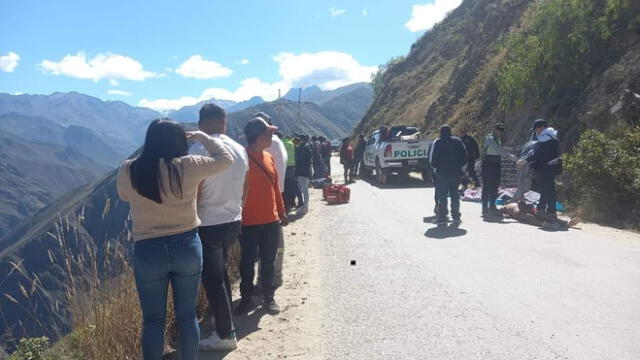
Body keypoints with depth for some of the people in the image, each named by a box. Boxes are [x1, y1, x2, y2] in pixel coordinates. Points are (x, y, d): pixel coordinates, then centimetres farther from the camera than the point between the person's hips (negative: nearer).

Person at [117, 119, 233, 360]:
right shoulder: (188, 167, -10)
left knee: (153, 320, 13)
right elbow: (225, 159, 3)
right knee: (187, 316, 14)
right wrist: (201, 137, 14)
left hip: (148, 251, 1)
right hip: (187, 247, 0)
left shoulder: (128, 171, -5)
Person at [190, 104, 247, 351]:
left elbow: (194, 194, -16)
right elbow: (244, 191, 8)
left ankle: (226, 335, 14)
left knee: (212, 279, 5)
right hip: (233, 221, 7)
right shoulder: (240, 150, 3)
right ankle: (224, 316, 37)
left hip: (208, 225, -7)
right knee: (220, 273, 23)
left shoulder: (198, 151, -17)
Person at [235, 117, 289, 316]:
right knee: (247, 262, 7)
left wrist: (281, 212, 16)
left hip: (271, 221, 6)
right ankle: (246, 298, 21)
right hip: (249, 222, -5)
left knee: (268, 261, 13)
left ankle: (269, 297, 25)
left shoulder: (269, 157, 7)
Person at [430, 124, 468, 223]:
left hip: (442, 173, -3)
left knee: (442, 196, 2)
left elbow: (433, 160, -7)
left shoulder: (437, 142, -4)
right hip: (455, 173, 3)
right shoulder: (458, 141, 4)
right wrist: (461, 168, 13)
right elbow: (465, 158, 4)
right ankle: (456, 216, 12)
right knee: (455, 195, 12)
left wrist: (436, 167, 9)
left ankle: (442, 217, 2)